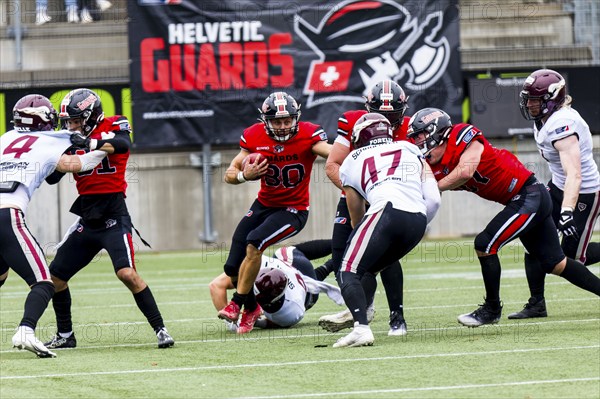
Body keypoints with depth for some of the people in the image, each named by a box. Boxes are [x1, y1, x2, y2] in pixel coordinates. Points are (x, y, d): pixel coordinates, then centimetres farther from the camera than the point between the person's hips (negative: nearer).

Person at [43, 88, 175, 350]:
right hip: (86, 218, 7)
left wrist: (90, 143, -42)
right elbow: (53, 177, 6)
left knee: (127, 273, -23)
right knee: (55, 275, 8)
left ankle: (160, 330, -14)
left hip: (113, 217, -7)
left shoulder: (114, 125, -6)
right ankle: (65, 336, 23)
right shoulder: (73, 140, 8)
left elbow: (122, 144, -29)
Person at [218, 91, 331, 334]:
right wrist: (244, 175, -26)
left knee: (254, 242, -29)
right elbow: (229, 174, -3)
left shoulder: (308, 135, -19)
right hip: (264, 205, 5)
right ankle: (251, 309, 30)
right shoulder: (255, 137, -9)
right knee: (233, 267, 1)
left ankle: (237, 304, -14)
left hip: (293, 211, -5)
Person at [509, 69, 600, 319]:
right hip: (558, 187, 9)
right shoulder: (544, 121, 2)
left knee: (574, 255, -3)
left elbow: (574, 174, -35)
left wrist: (567, 211, -44)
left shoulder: (562, 125, -28)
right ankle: (536, 304, 3)